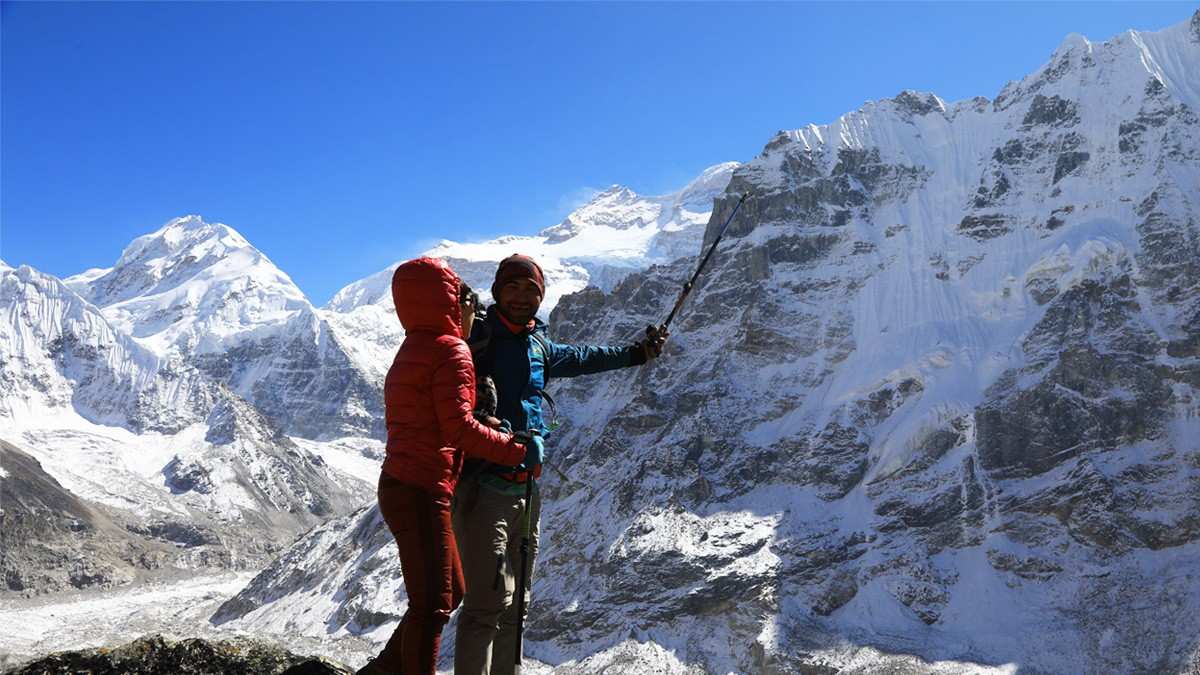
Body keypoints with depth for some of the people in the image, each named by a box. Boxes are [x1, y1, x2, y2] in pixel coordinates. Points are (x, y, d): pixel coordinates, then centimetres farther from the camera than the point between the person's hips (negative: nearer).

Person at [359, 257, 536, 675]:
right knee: (432, 604, -4)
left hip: (399, 486, 10)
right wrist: (515, 451, -10)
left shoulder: (410, 352, 19)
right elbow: (459, 428, -18)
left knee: (450, 592, 19)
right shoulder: (452, 351, -11)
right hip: (422, 493, -10)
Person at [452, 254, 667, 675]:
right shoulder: (477, 337, -7)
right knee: (488, 603, -13)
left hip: (526, 489, 8)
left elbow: (581, 358, 32)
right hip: (483, 485, -7)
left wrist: (636, 353, 40)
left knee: (514, 606, 13)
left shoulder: (537, 345, 14)